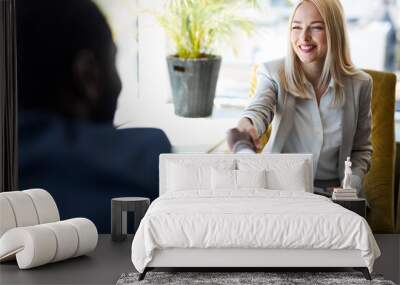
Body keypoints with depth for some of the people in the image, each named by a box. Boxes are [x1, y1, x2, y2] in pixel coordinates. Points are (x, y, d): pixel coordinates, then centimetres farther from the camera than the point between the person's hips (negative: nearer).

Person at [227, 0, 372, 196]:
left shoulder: (359, 84, 0)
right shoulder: (273, 73, -5)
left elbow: (361, 149, 9)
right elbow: (259, 109, -24)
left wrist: (350, 186, -8)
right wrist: (246, 126, -48)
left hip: (333, 190, 2)